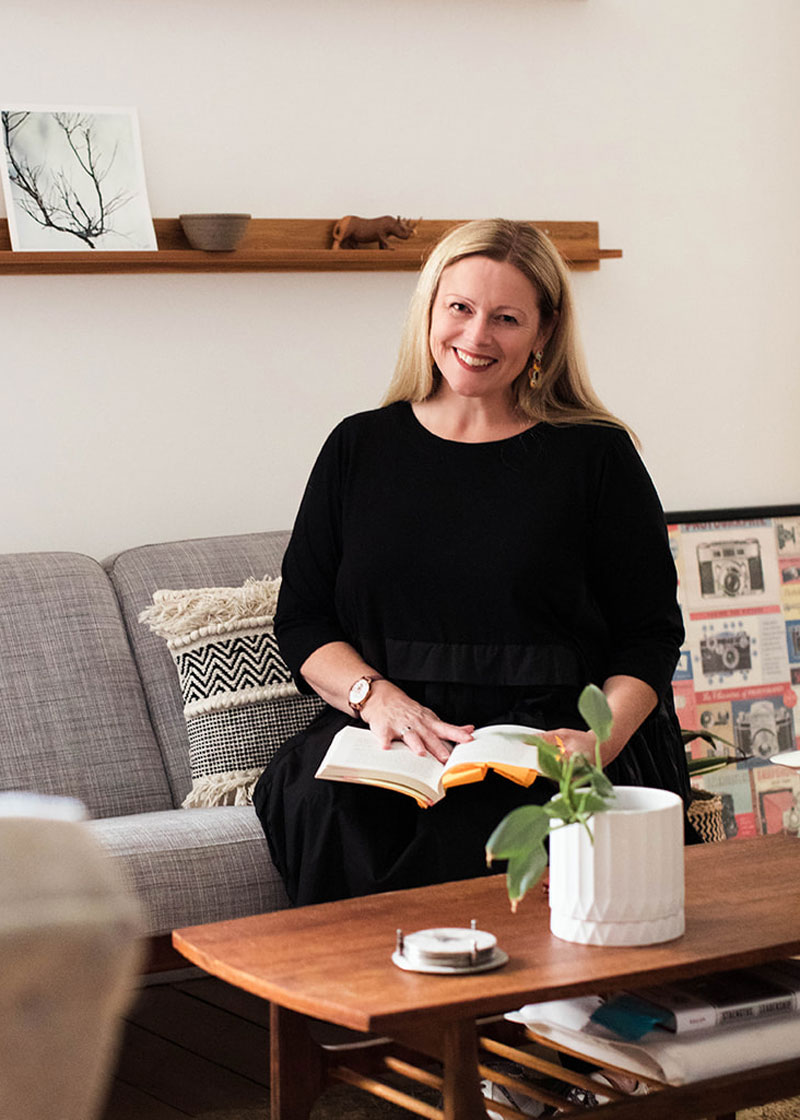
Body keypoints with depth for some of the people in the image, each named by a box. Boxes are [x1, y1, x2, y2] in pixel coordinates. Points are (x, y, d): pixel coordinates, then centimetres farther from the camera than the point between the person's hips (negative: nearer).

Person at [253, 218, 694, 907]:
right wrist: (378, 697, -8)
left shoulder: (596, 455, 7)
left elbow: (651, 636, 6)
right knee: (320, 796, -31)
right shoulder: (360, 449, 14)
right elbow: (302, 620, 11)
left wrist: (600, 738, -12)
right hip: (390, 738, 2)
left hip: (551, 747, -2)